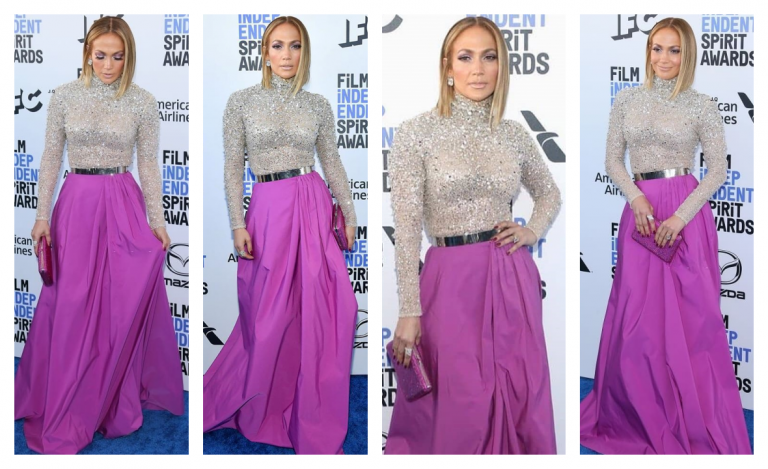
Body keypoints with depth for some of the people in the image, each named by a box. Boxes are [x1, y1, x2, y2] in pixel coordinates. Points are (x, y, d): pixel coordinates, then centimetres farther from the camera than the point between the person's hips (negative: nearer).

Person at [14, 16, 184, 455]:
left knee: (124, 307, 3)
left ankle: (117, 403, 20)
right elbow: (51, 159, 4)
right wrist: (43, 215, 0)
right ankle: (62, 414, 17)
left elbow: (149, 164, 3)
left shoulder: (143, 102, -1)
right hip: (76, 204, 0)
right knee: (70, 309, 3)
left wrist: (158, 220, 1)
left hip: (124, 205, 0)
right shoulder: (65, 96, 0)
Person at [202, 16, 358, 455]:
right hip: (268, 209, -2)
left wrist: (350, 214, 11)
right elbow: (233, 167, 1)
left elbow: (333, 163, 12)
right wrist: (238, 223, -5)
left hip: (313, 207, 2)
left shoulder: (319, 105, 5)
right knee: (269, 315, 4)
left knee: (316, 312, 3)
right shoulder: (242, 102, 1)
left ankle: (312, 413, 17)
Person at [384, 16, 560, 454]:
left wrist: (533, 231, 4)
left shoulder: (514, 134, 6)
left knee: (520, 401, 8)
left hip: (512, 279, 4)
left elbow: (550, 193, 24)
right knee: (462, 410, 2)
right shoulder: (417, 132, -6)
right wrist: (409, 311, -13)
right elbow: (407, 228, -9)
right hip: (453, 282, -3)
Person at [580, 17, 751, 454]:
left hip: (685, 213, -3)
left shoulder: (702, 106, 0)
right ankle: (639, 412, 23)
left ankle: (695, 423, 12)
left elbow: (718, 171, -2)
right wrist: (637, 198, -8)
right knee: (636, 316, 6)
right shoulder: (627, 100, 8)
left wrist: (681, 215, -13)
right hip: (639, 209, 3)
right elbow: (613, 159, 9)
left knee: (689, 316, 0)